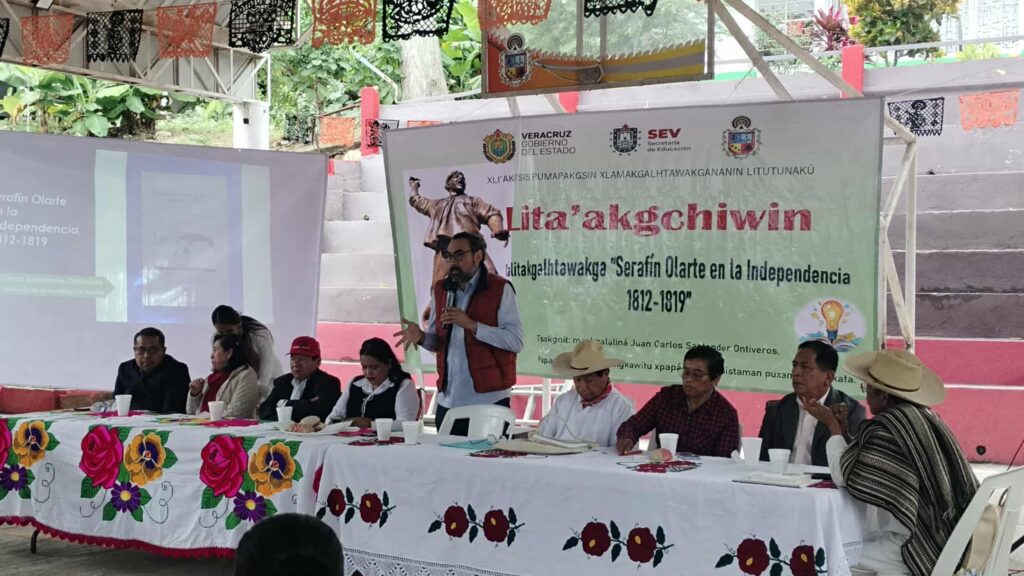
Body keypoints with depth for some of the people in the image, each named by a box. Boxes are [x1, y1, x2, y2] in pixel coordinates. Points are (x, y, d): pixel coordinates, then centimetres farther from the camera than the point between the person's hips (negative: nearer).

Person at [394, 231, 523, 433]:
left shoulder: (500, 289, -5)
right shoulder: (441, 289, 13)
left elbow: (516, 341, -13)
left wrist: (471, 325, -20)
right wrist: (420, 337, -5)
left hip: (488, 400, -5)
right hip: (448, 401, 5)